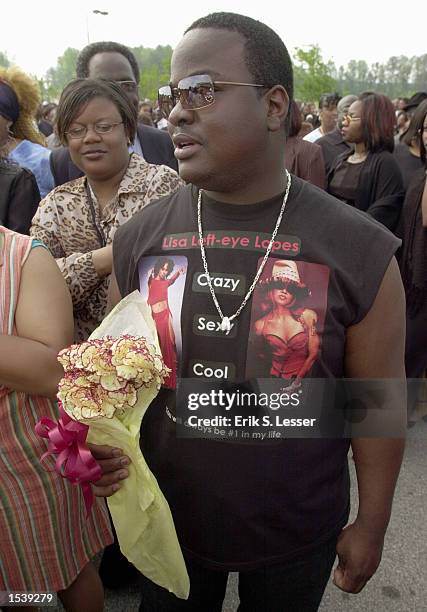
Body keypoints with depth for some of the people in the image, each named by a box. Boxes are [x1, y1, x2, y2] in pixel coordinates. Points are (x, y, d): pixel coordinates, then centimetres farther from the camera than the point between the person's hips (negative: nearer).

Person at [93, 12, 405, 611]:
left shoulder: (358, 250, -16)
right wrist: (104, 439, -16)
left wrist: (371, 527, -1)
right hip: (170, 520, 2)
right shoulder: (139, 238, -9)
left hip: (297, 535, -1)